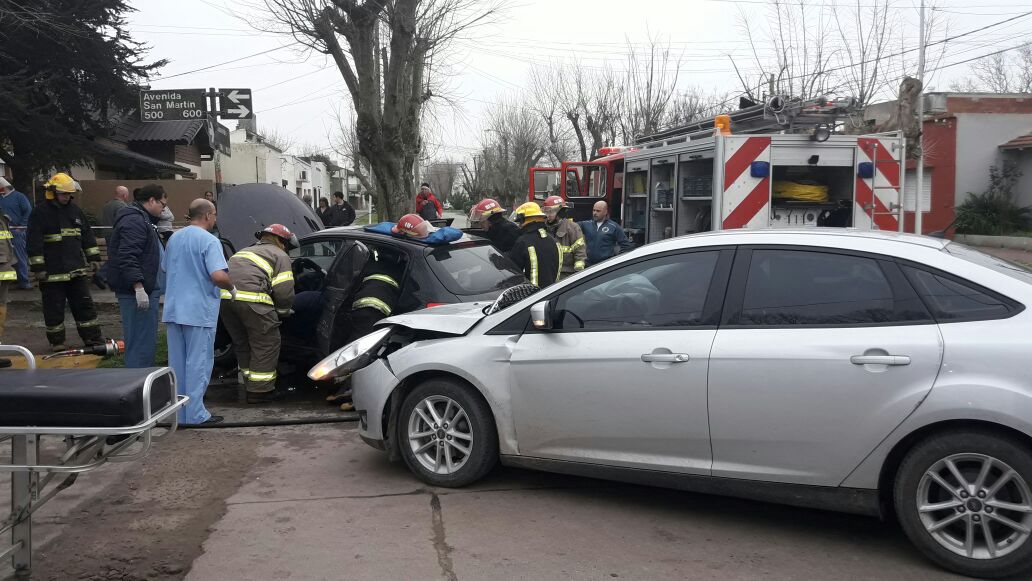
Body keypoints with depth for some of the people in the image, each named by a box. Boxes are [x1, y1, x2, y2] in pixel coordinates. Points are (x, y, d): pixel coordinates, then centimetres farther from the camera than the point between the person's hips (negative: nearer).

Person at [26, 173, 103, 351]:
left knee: (84, 304, 8)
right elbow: (34, 243, -10)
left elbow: (88, 236, 17)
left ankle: (92, 337, 14)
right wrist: (38, 268, -13)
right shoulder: (40, 213, -8)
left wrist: (94, 259, 12)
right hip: (52, 272, -5)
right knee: (54, 309, 4)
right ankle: (57, 341, 16)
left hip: (77, 270, 5)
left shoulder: (75, 210, 10)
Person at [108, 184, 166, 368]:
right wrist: (139, 288, -29)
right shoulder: (134, 221, -15)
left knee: (147, 338, 17)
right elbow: (127, 257, -25)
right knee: (141, 340, -10)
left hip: (143, 290, 11)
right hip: (137, 291, -11)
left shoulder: (142, 219, 20)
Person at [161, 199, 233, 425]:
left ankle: (178, 412, 18)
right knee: (198, 363, -1)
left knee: (177, 363, 12)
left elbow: (165, 269, 25)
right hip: (199, 311, -7)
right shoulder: (209, 241, -12)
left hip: (173, 310, 7)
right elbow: (218, 276, -23)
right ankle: (195, 413, 0)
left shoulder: (174, 238, 12)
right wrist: (232, 288, -5)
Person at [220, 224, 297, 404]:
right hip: (251, 299, -7)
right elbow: (284, 291, 1)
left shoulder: (244, 252, 35)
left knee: (242, 344, 21)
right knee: (266, 344, 6)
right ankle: (259, 391, 8)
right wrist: (283, 313, 19)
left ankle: (251, 386, 29)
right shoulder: (280, 256, 12)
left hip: (225, 296, 7)